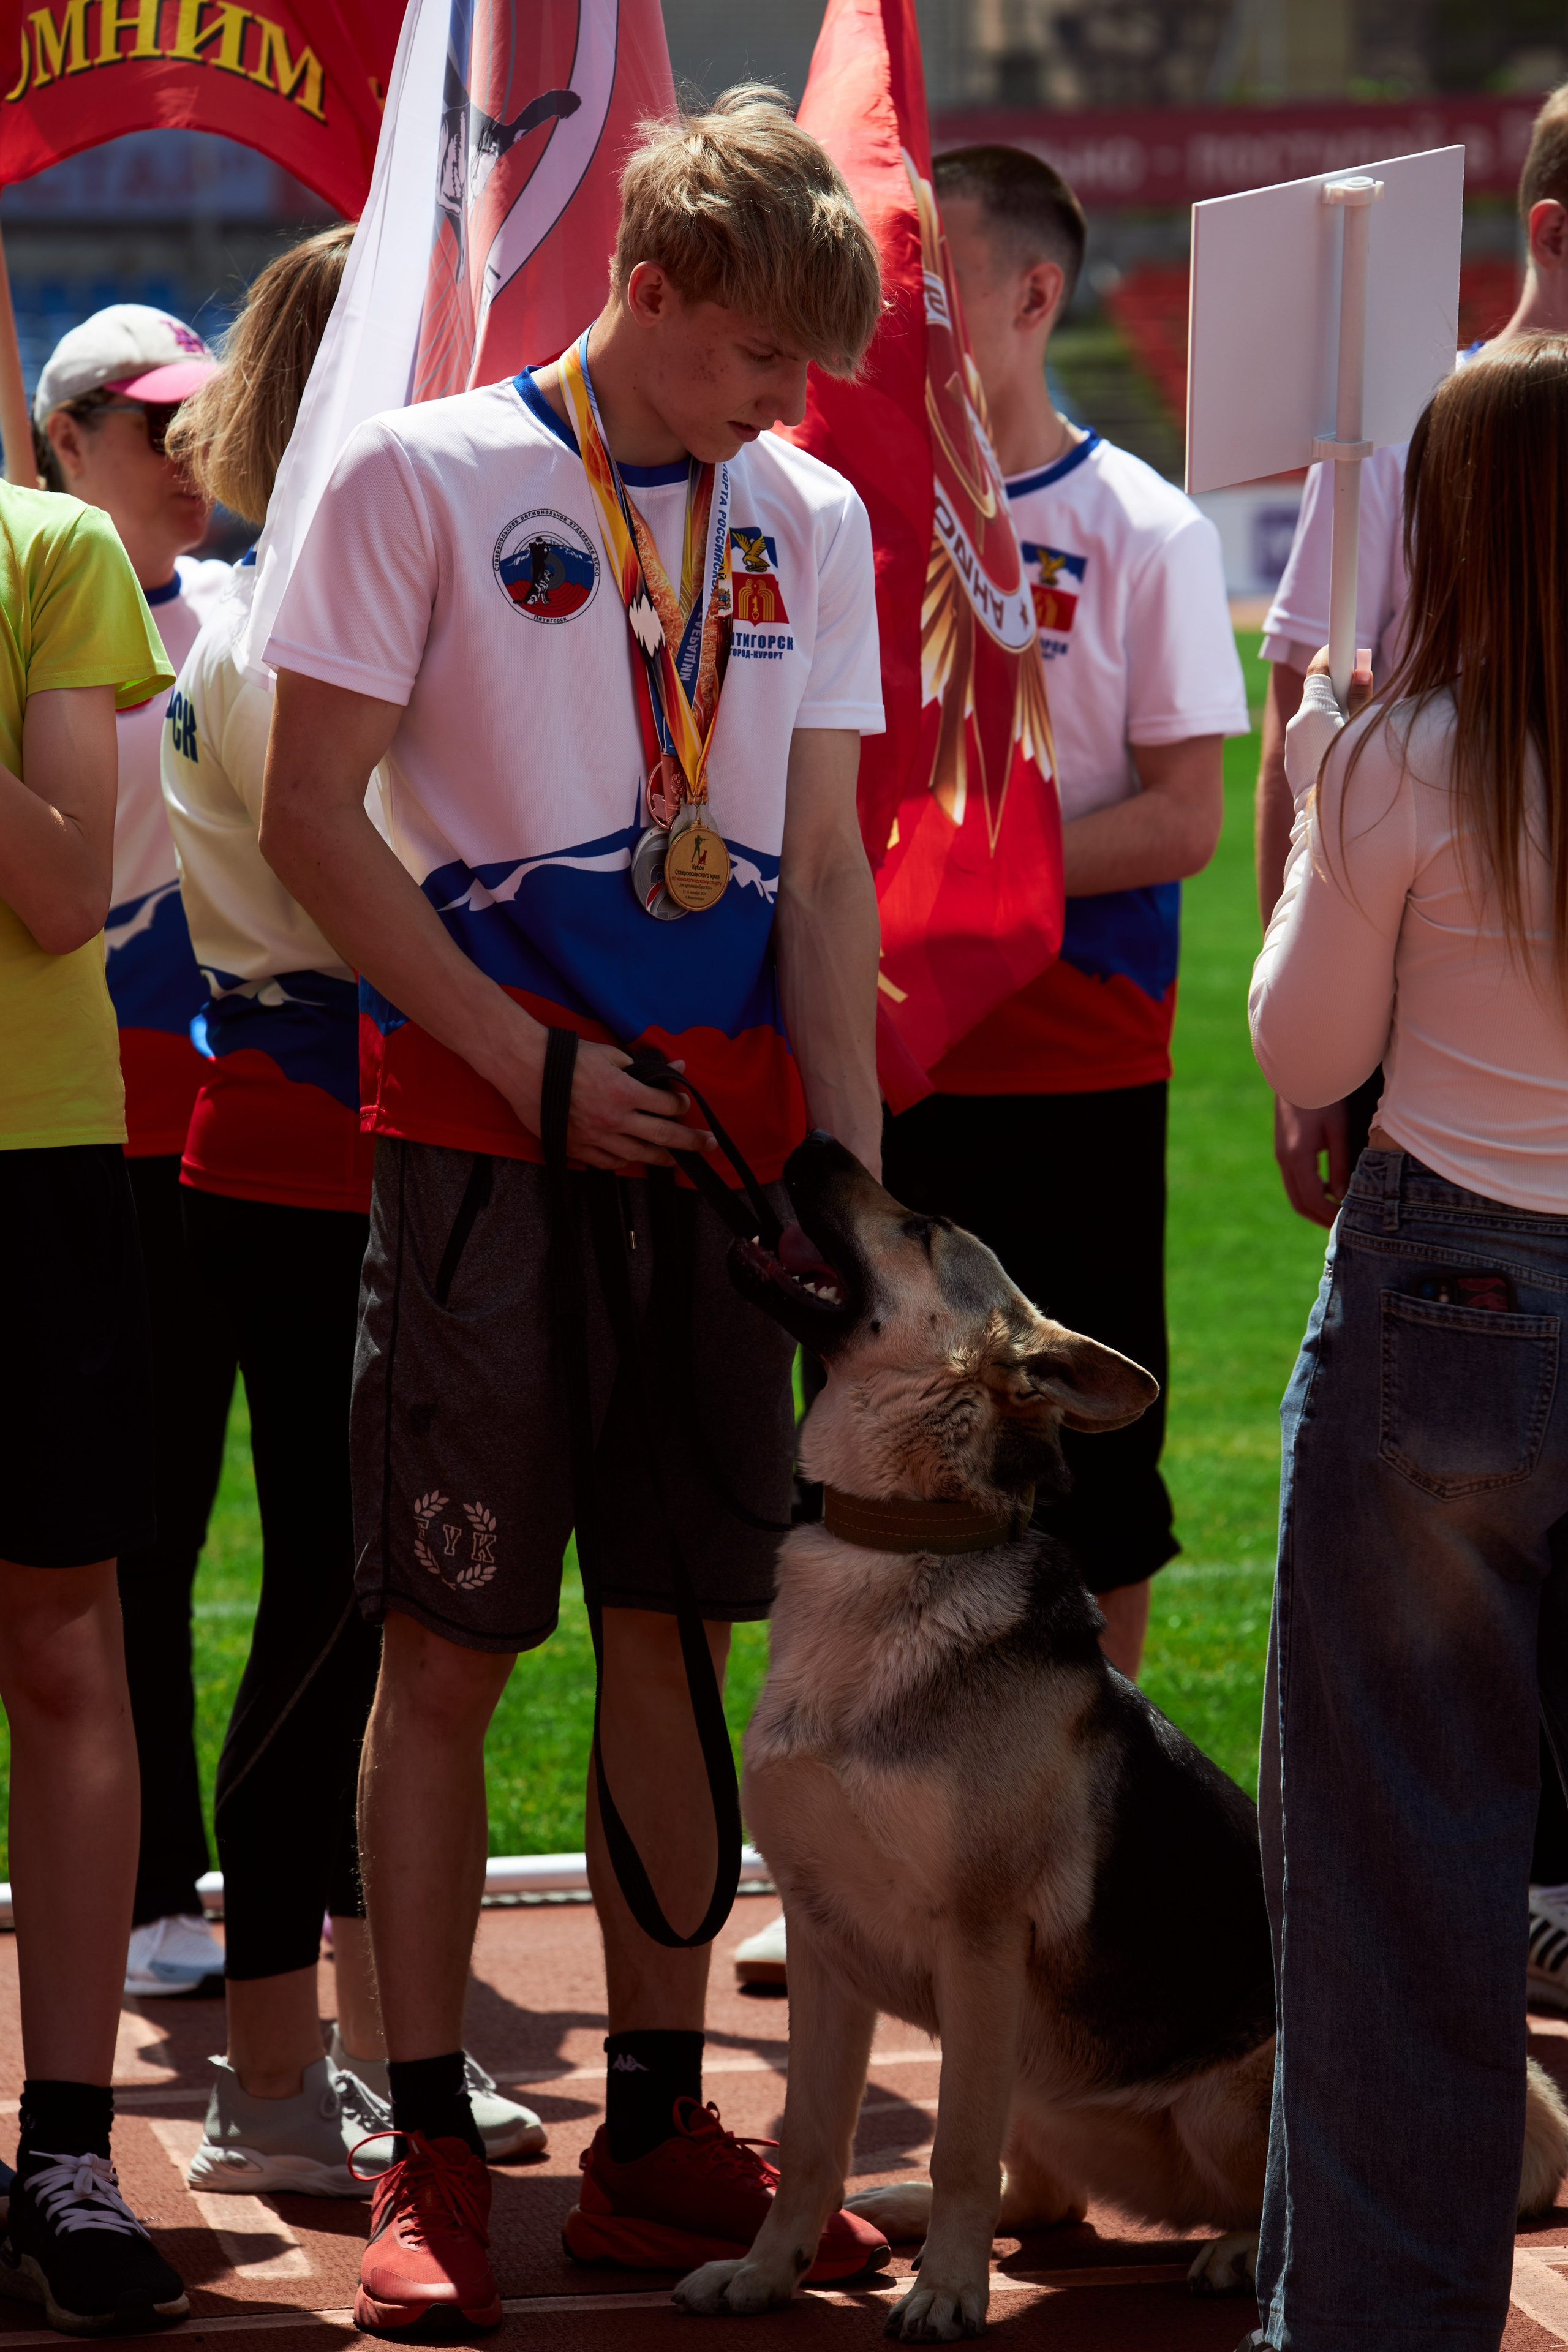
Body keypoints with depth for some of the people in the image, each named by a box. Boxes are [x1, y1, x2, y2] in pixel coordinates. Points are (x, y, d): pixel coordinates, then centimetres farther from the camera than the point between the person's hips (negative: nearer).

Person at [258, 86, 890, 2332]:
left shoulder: (811, 518, 11)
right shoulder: (422, 478, -3)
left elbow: (822, 867, 11)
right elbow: (313, 819, -6)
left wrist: (856, 1167, 2)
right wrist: (531, 1064, -11)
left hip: (717, 1136, 4)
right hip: (486, 1134, -4)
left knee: (678, 1637, 7)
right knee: (449, 1647, -1)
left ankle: (656, 2138, 16)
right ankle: (429, 2150, 8)